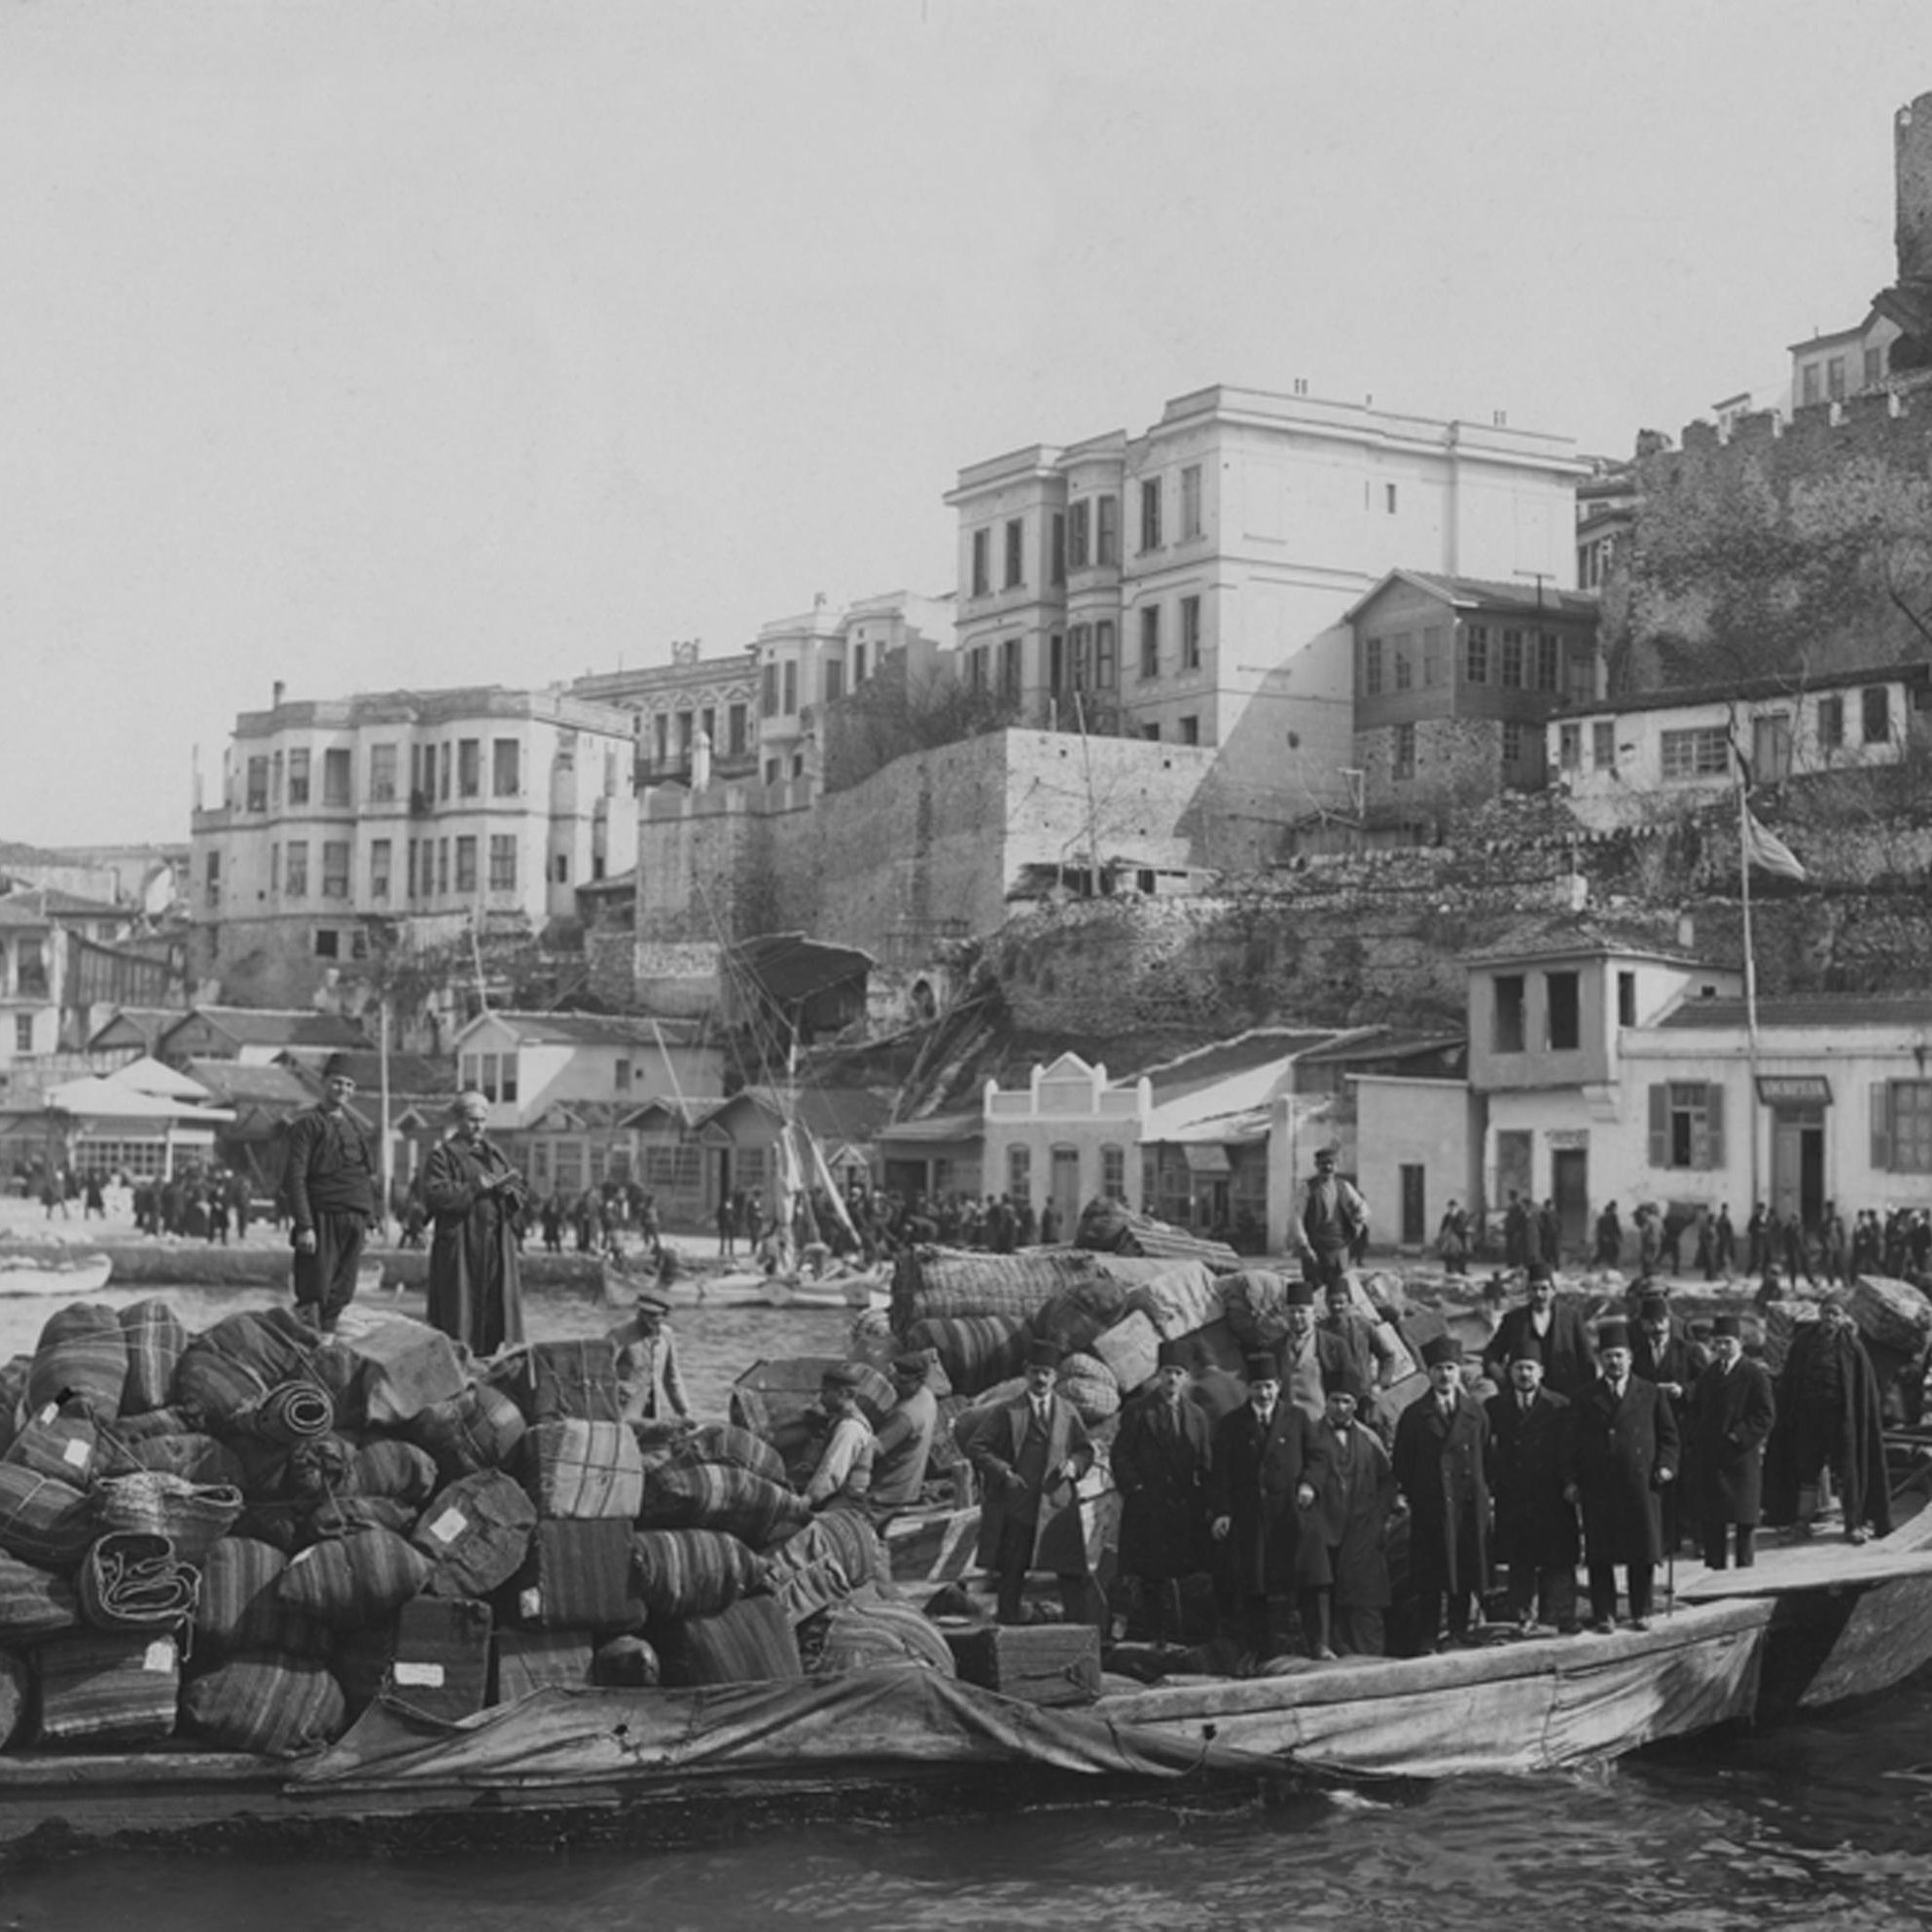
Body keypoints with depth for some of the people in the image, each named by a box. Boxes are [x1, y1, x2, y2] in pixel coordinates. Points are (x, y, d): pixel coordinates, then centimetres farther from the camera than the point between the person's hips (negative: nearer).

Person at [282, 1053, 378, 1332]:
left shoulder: (354, 1125, 17)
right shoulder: (308, 1124, -4)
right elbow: (295, 1178, -10)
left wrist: (368, 1215, 11)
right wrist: (304, 1226, -17)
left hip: (354, 1221, 7)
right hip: (322, 1221, -7)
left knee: (340, 1296, 8)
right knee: (313, 1296, -7)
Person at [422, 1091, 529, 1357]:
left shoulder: (495, 1155, 19)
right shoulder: (443, 1155, 1)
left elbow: (523, 1194, 15)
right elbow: (434, 1195, -14)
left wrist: (509, 1190, -7)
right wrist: (476, 1187, -16)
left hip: (497, 1245, 6)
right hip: (460, 1248, -6)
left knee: (496, 1309, 2)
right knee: (462, 1309, -7)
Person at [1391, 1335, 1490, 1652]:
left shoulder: (1475, 1412, 10)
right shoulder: (1414, 1415, 4)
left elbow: (1486, 1456, 10)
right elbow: (1402, 1463, 5)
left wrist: (1484, 1493, 3)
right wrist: (1406, 1494, -3)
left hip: (1468, 1506, 2)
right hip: (1429, 1507, -2)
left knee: (1465, 1573, 4)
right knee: (1429, 1580, -3)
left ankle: (1458, 1632, 14)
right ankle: (1427, 1637, 2)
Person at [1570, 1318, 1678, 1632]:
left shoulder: (1651, 1394, 9)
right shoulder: (1587, 1399, 10)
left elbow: (1668, 1435, 11)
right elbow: (1576, 1442, 10)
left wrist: (1666, 1465, -4)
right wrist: (1574, 1480, 2)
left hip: (1640, 1485, 0)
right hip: (1597, 1486, 0)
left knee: (1642, 1553, 3)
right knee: (1600, 1554, 0)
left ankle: (1641, 1613, 14)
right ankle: (1604, 1615, 7)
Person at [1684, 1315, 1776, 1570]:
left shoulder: (1755, 1375, -2)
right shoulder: (1707, 1376, 16)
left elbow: (1766, 1414, -8)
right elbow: (1693, 1413, 20)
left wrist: (1740, 1436, -15)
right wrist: (1693, 1438, 3)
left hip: (1741, 1458, -5)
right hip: (1708, 1459, 5)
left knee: (1744, 1522, -1)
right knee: (1710, 1522, 6)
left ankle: (1745, 1570, 4)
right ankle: (1715, 1571, 12)